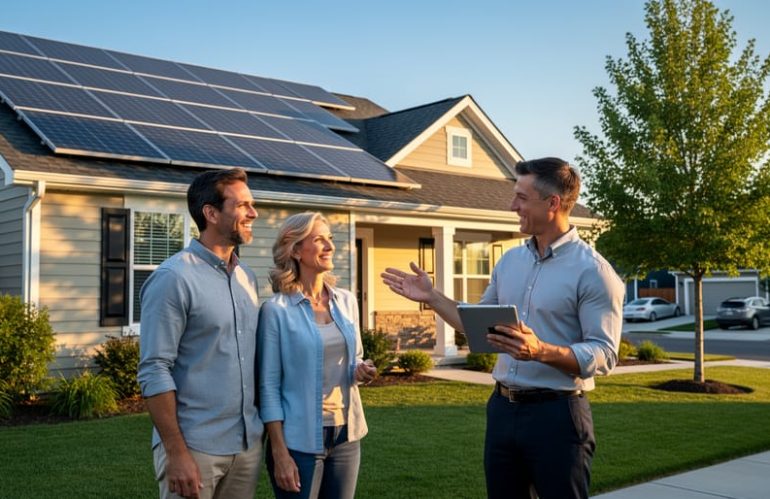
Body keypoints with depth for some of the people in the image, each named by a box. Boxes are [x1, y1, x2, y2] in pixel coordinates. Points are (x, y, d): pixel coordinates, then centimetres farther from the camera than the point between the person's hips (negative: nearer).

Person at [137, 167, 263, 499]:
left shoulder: (247, 278, 9)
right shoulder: (174, 278, -13)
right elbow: (154, 371, -15)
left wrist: (263, 424, 8)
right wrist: (177, 453, -17)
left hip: (248, 443, 7)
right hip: (196, 446, -6)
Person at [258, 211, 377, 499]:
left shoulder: (347, 301, 5)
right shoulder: (277, 309, -10)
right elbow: (268, 386, -10)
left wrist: (361, 371, -5)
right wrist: (279, 452, -14)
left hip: (346, 436, 5)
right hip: (299, 441, -5)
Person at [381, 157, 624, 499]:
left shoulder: (592, 270, -12)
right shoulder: (510, 261, 9)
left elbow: (604, 354, -17)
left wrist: (541, 351, -31)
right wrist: (430, 297, 11)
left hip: (556, 412, -6)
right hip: (502, 408, 7)